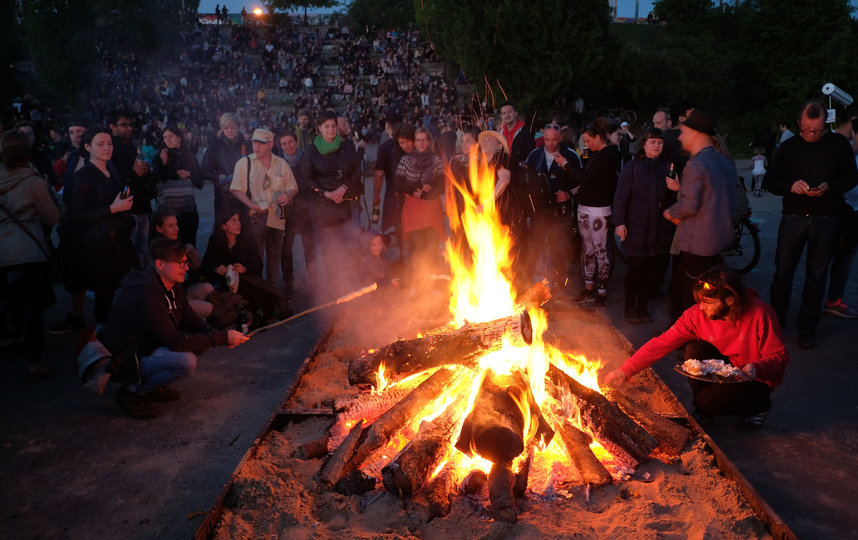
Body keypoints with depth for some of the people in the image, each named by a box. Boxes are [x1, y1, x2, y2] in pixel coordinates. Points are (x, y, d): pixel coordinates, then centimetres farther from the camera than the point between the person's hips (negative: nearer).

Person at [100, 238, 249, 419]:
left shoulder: (173, 287, 2)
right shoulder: (146, 294, -29)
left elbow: (190, 320, 8)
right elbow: (174, 341, -30)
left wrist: (217, 335, -14)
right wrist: (221, 338, -28)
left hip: (148, 345, 10)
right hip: (126, 361, -10)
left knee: (203, 341, 0)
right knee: (186, 362, -29)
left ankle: (155, 387, 8)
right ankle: (133, 392, -8)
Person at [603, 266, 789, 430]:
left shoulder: (760, 314, -26)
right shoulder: (697, 314, -17)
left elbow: (780, 357, -17)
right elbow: (662, 342, -17)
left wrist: (757, 369, -40)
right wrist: (625, 370, -23)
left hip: (754, 379, -4)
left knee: (707, 402, -26)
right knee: (695, 349, -25)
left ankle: (759, 406, 5)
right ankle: (702, 409, -1)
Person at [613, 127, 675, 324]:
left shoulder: (665, 168, 8)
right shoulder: (632, 167, -2)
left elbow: (669, 198, 14)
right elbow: (621, 197, -6)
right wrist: (620, 222, -11)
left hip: (660, 230, 4)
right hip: (636, 228, -4)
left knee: (653, 269, 6)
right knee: (636, 269, 0)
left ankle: (643, 307, 22)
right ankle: (630, 308, 17)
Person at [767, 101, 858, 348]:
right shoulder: (788, 147, 5)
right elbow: (771, 181, 6)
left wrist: (829, 187, -16)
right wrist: (791, 186, -16)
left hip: (826, 219, 0)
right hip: (793, 217, 1)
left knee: (816, 276, 6)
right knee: (782, 272, 3)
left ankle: (807, 329, 17)